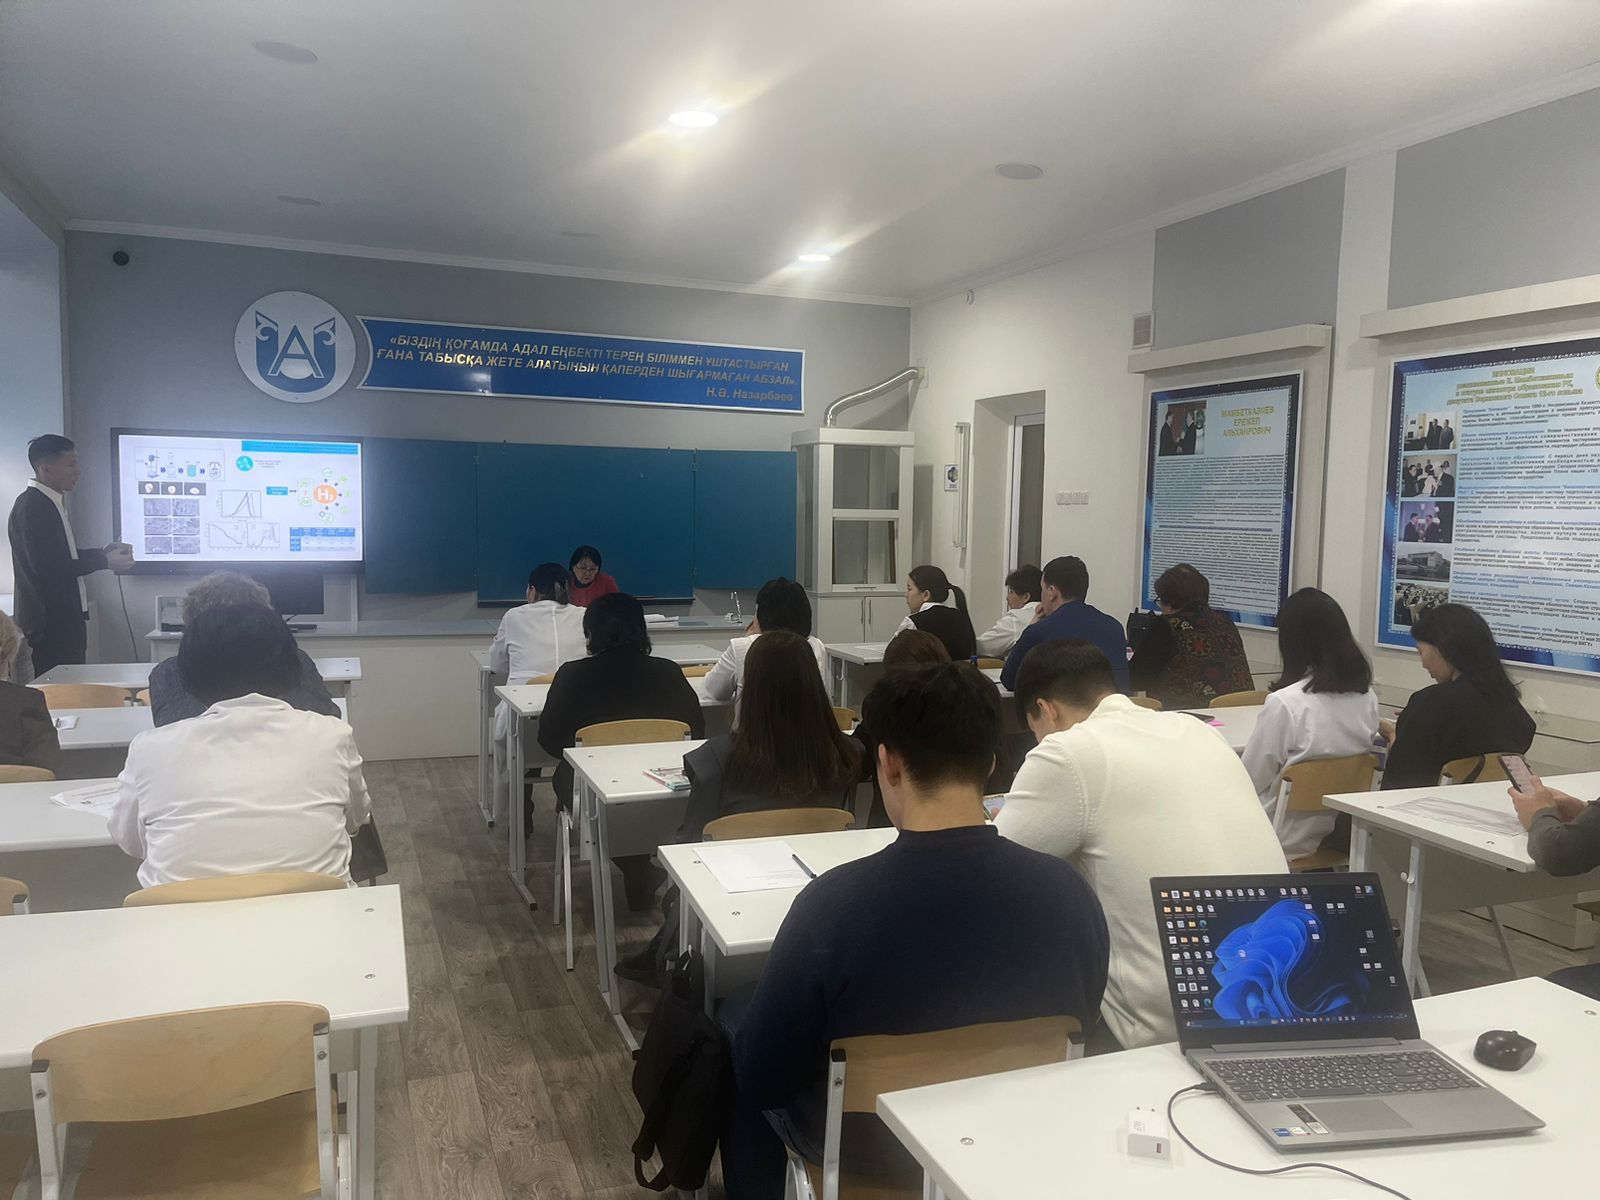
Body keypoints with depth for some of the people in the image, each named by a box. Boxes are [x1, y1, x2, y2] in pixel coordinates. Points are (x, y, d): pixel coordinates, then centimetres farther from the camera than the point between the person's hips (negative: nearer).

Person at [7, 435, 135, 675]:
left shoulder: (50, 503, 15)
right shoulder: (32, 506, -16)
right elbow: (47, 567, -22)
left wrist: (102, 553, 8)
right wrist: (104, 562, -14)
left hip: (64, 618, 10)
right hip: (51, 623, -10)